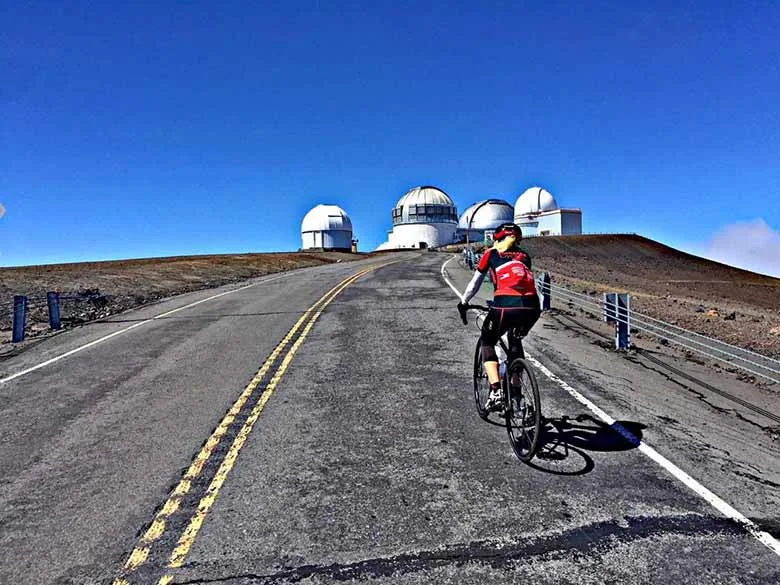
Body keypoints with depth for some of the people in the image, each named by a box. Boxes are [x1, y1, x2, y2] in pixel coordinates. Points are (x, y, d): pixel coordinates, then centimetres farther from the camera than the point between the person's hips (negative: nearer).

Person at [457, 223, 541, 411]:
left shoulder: (491, 254, 17)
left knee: (487, 343, 20)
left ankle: (496, 392, 2)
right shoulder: (524, 256, 26)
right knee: (515, 341, 32)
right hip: (531, 307, 4)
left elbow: (475, 283, 23)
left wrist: (463, 302, 38)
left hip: (506, 305, -4)